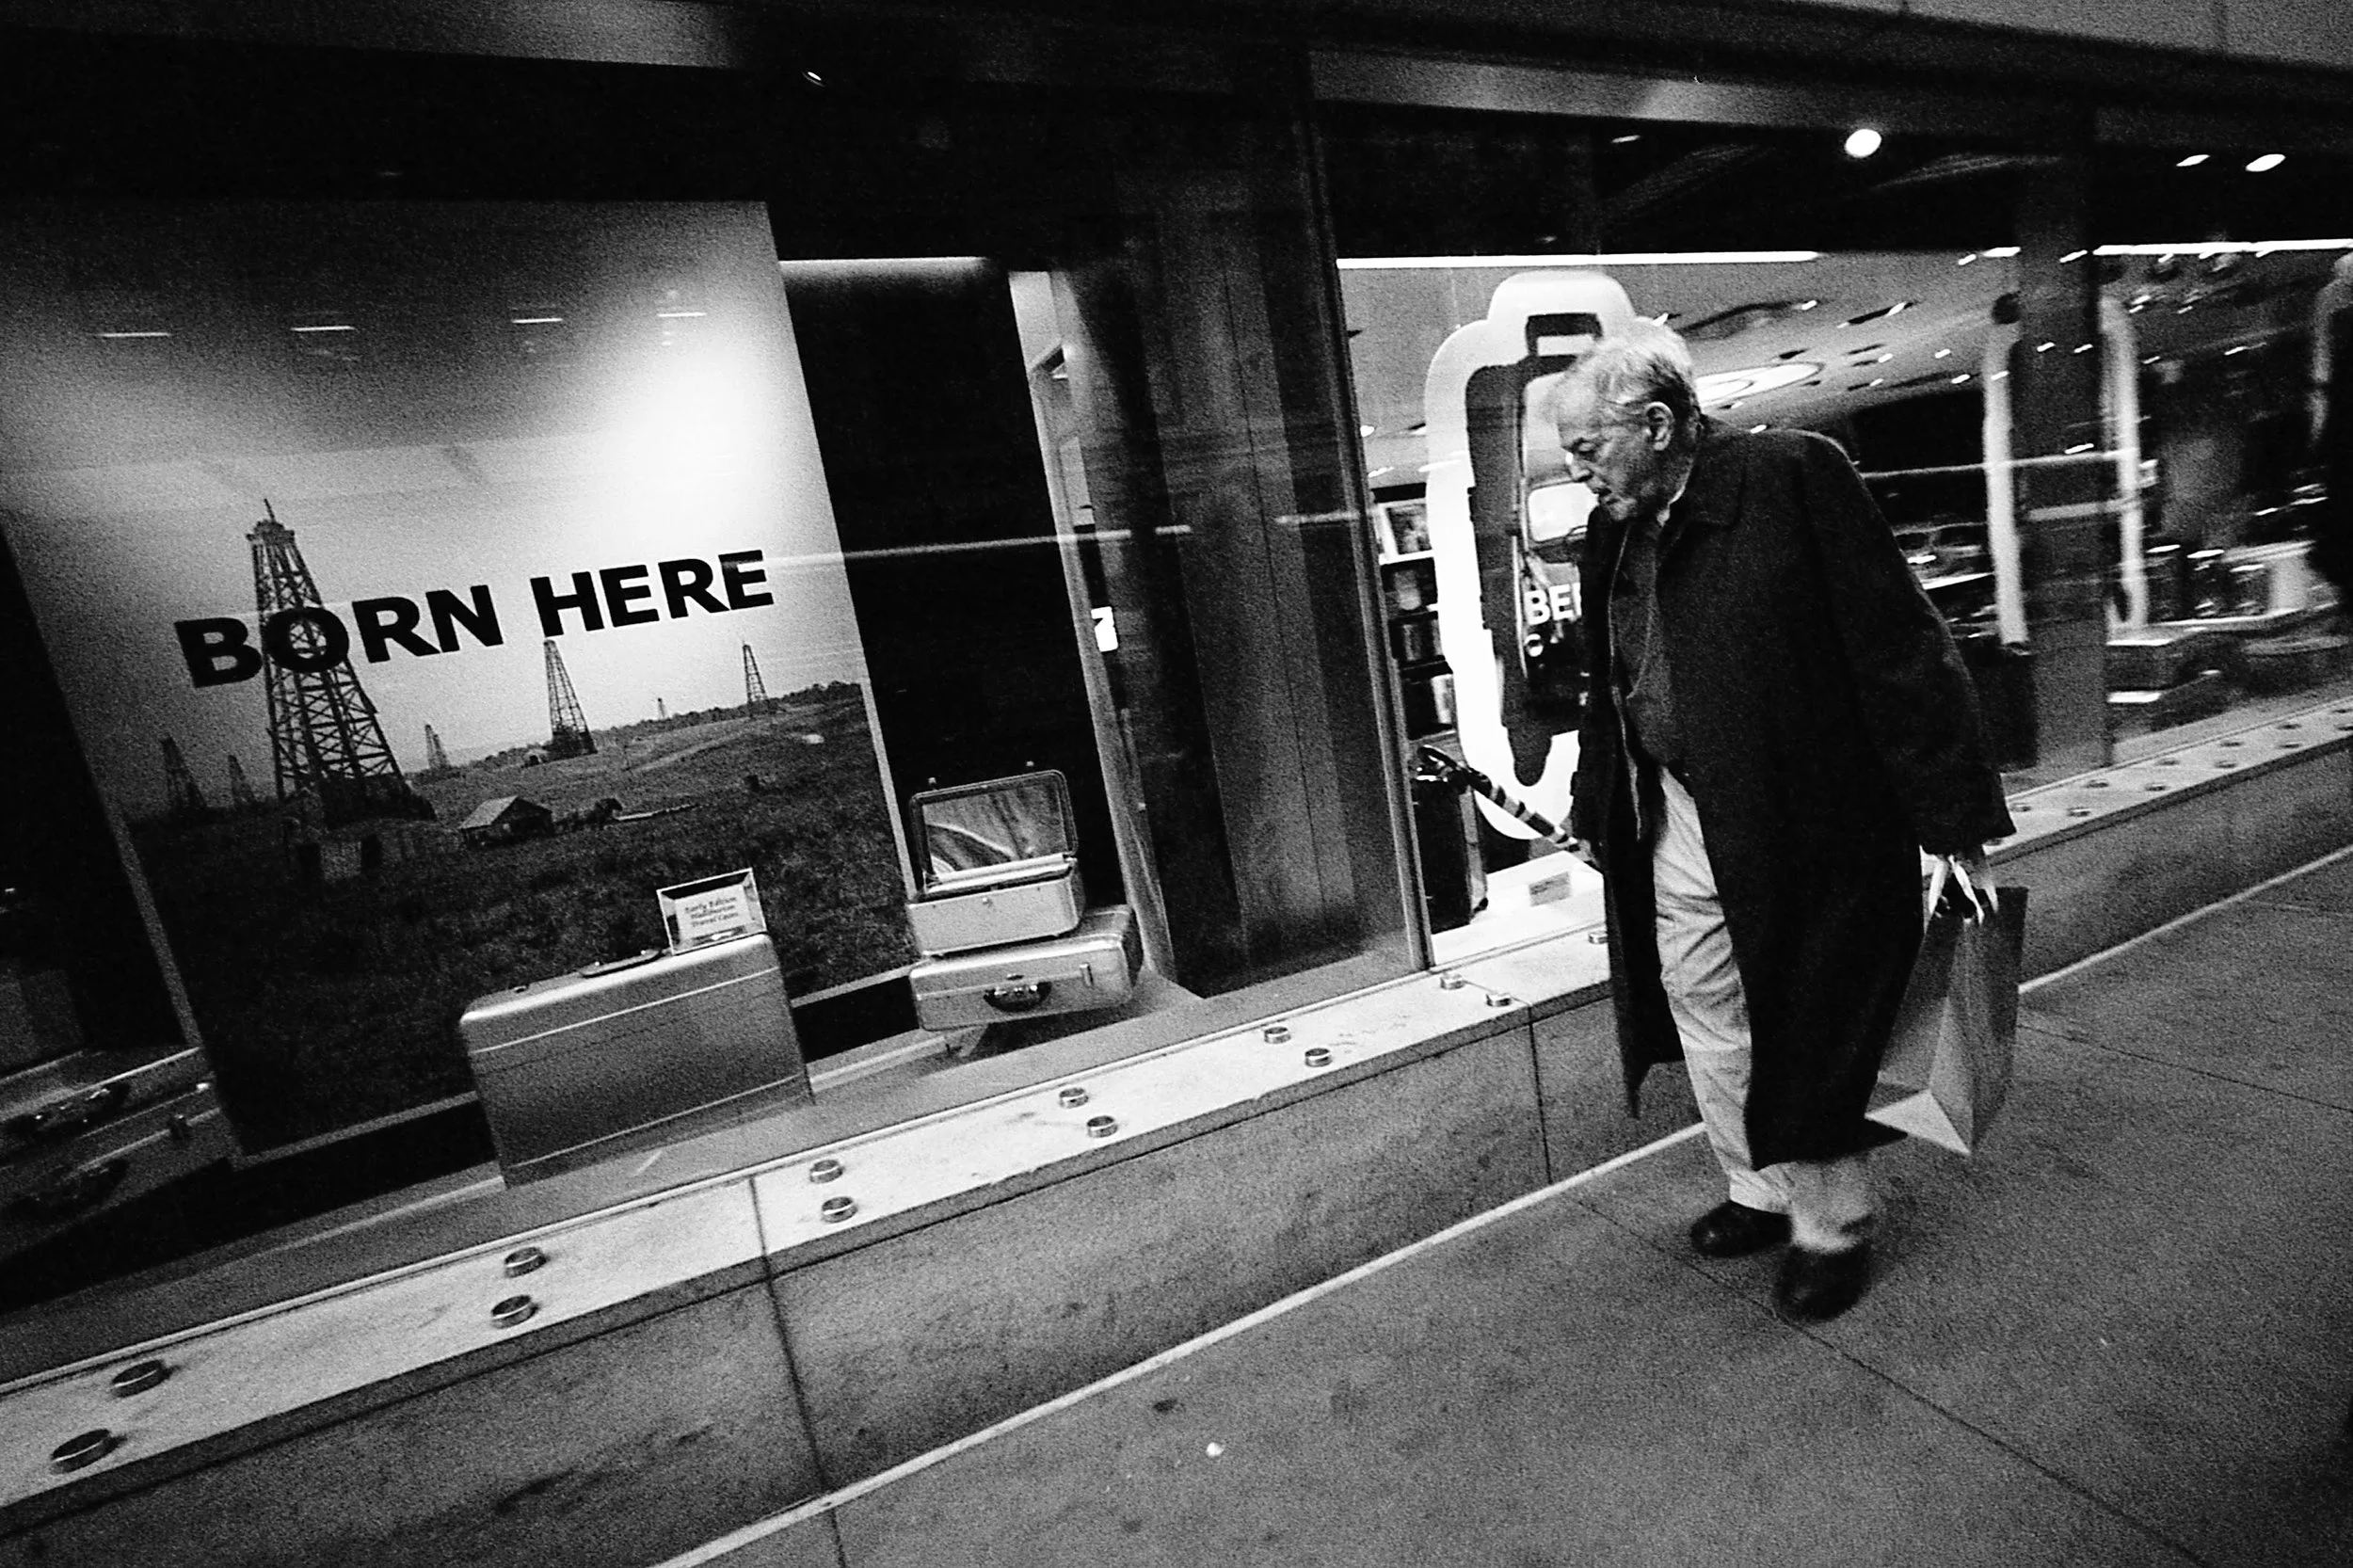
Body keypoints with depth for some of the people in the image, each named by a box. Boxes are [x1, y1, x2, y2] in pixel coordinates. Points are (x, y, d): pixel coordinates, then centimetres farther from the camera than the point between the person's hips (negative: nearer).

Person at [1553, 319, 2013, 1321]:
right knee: (1707, 1023, 16)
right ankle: (1760, 1192, 39)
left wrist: (1955, 819, -14)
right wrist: (1594, 811, 16)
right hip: (1675, 824, 7)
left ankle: (1833, 1229, 33)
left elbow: (1901, 645, -14)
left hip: (1802, 830, -6)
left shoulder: (1790, 477, -13)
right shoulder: (1613, 531, 8)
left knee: (1802, 1039, 8)